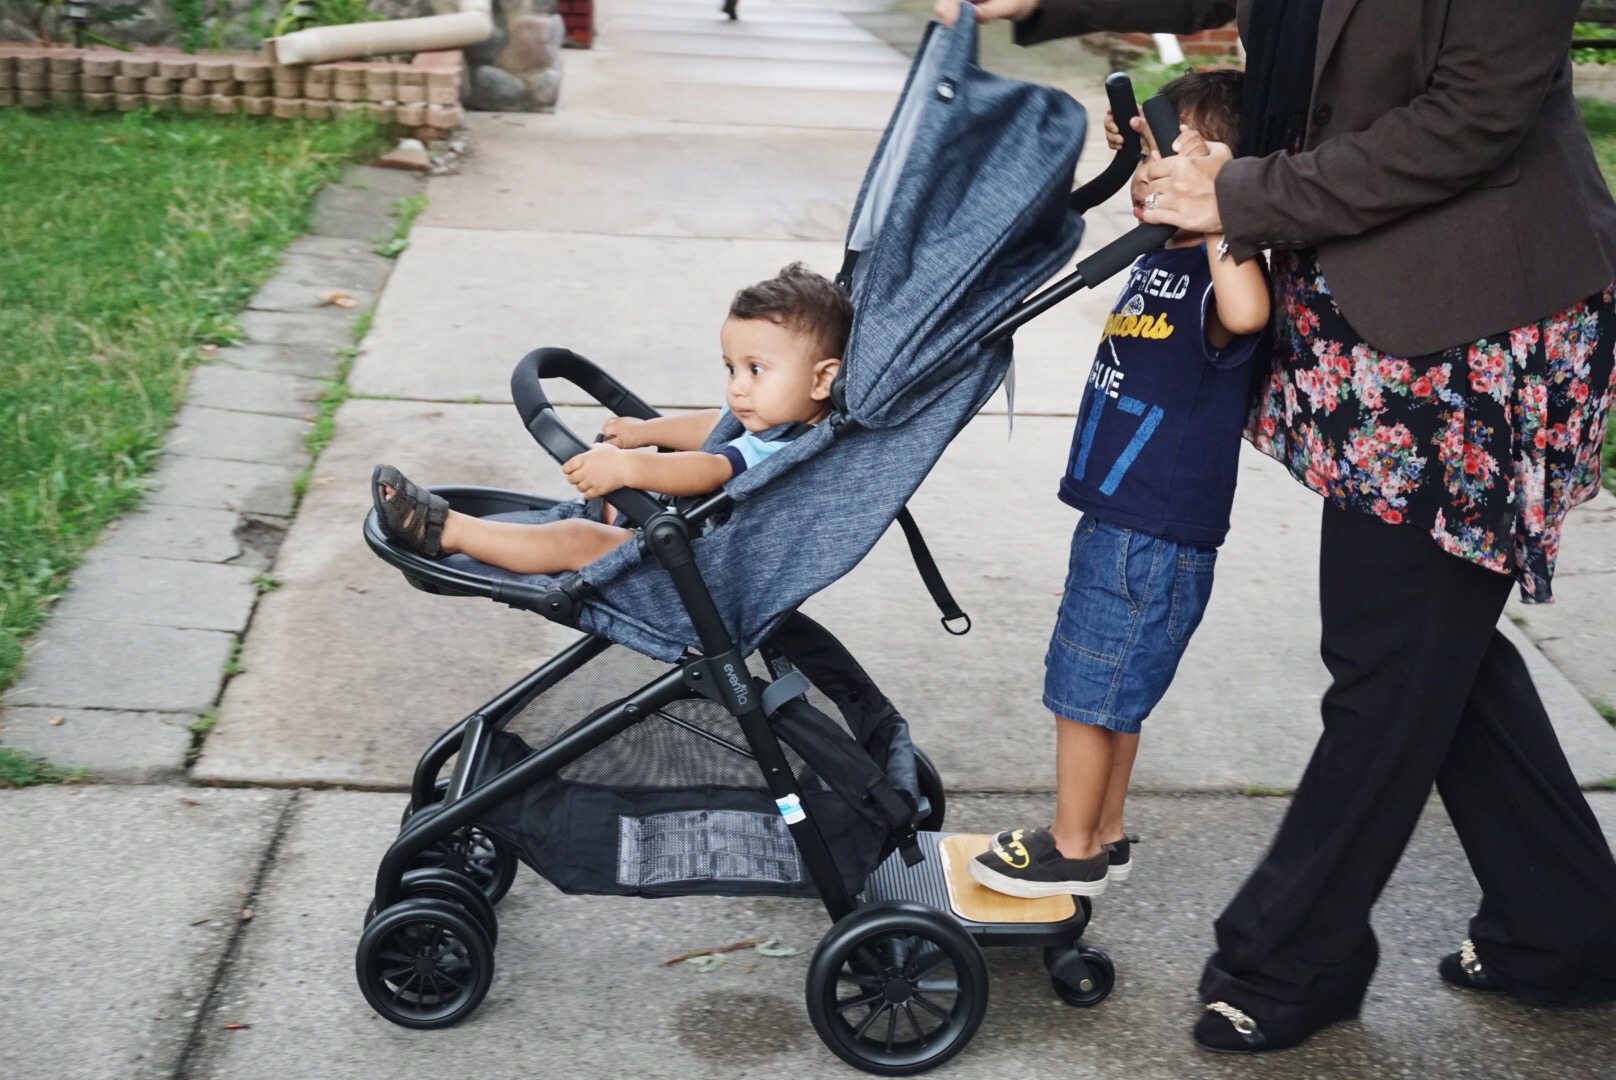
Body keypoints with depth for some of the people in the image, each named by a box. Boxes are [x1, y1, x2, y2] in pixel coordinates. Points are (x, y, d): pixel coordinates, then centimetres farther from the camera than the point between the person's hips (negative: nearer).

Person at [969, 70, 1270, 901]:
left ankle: (1073, 852, 19)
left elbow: (1245, 312, -46)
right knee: (1112, 692, 20)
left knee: (1086, 689, 2)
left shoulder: (1218, 279, -20)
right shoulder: (1158, 262, 9)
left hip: (1156, 538, -10)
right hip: (1118, 520, 10)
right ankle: (1103, 838, 34)